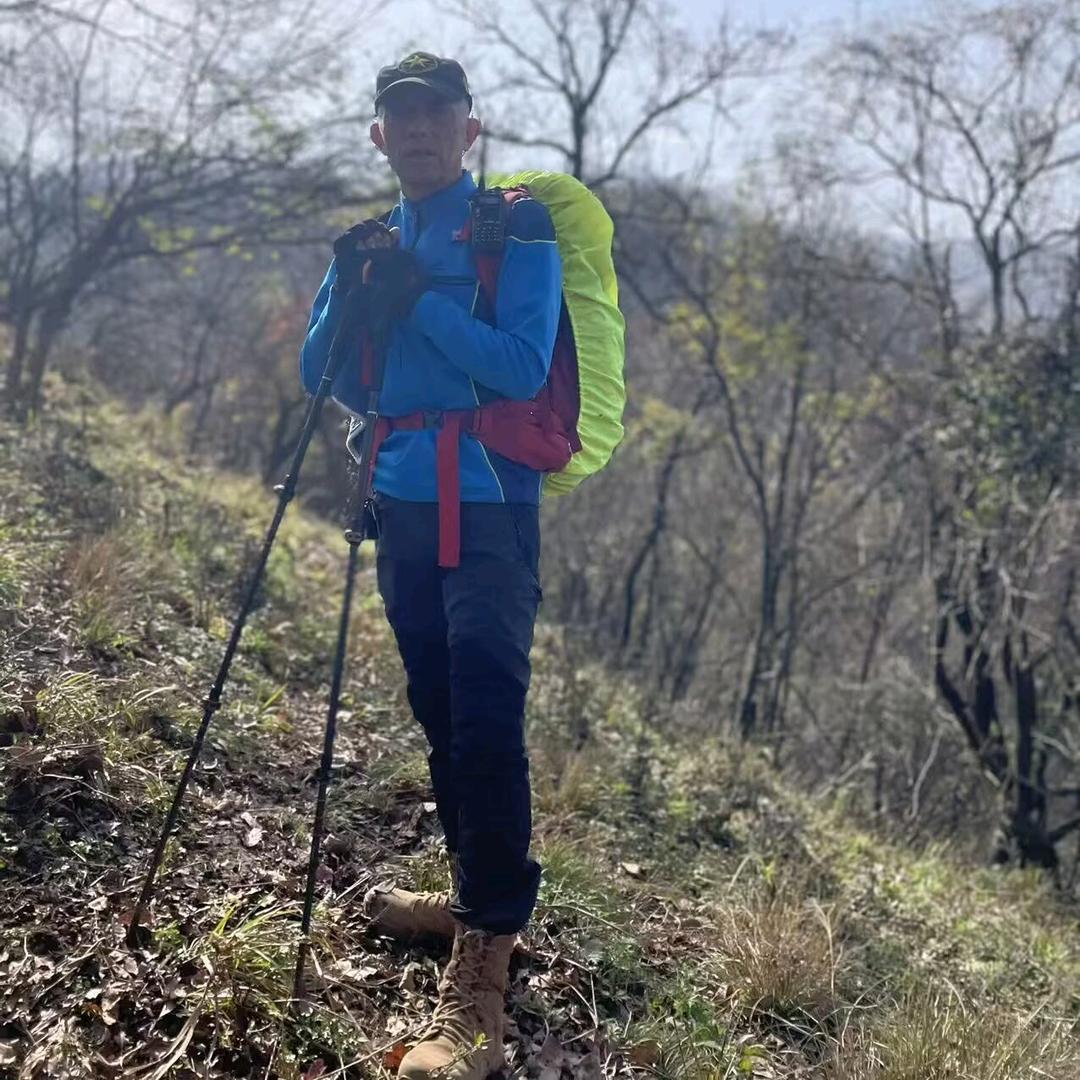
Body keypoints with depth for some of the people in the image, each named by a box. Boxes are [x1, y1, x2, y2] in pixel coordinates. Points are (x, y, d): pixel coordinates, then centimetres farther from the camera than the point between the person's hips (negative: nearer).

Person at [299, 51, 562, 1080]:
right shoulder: (375, 241, 17)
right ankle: (478, 891, 27)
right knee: (439, 713, 12)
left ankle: (485, 960, -16)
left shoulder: (516, 230, -1)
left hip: (488, 505, -7)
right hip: (401, 507, 7)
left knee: (484, 713, -16)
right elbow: (322, 377, 10)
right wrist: (348, 289, -6)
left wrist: (419, 297, -18)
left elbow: (523, 367, -14)